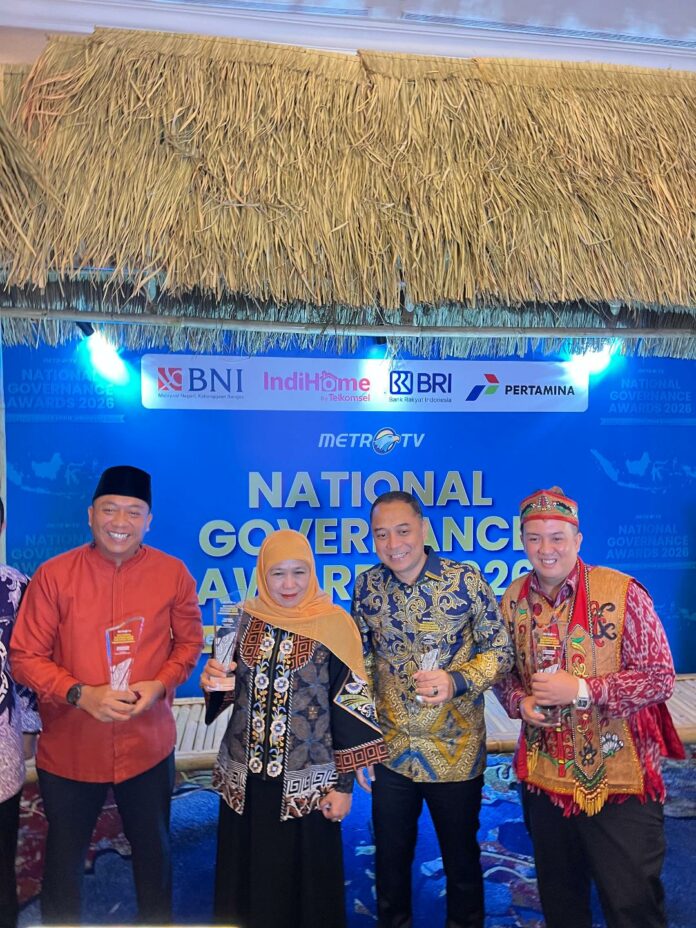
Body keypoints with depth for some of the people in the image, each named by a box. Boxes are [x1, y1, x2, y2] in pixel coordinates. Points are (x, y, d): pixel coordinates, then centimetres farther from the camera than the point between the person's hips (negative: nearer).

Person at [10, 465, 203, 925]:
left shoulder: (173, 574, -8)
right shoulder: (54, 574, -11)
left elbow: (189, 643, 3)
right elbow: (25, 656, -7)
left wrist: (160, 684, -15)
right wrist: (81, 694, -21)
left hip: (147, 744, 1)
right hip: (69, 747, -1)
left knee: (153, 849, 20)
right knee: (64, 854, 20)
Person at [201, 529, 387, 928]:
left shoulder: (334, 624, -11)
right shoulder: (247, 619, 0)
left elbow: (350, 706, -8)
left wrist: (344, 784, -7)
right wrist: (214, 680, -9)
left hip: (307, 780, -3)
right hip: (246, 776, 4)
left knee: (304, 877, 12)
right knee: (248, 876, 17)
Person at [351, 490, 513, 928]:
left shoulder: (466, 580, -15)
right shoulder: (367, 587, -5)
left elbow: (500, 650, -8)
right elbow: (360, 665, 4)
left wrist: (456, 681, -26)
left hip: (455, 750, -2)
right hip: (391, 751, 3)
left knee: (462, 857, 18)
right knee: (390, 856, 19)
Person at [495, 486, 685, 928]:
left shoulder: (621, 592, -16)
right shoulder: (513, 601, -1)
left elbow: (660, 676, -15)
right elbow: (504, 671, 11)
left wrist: (582, 690, -23)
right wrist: (520, 701, -10)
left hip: (620, 781, -4)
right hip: (544, 779, 4)